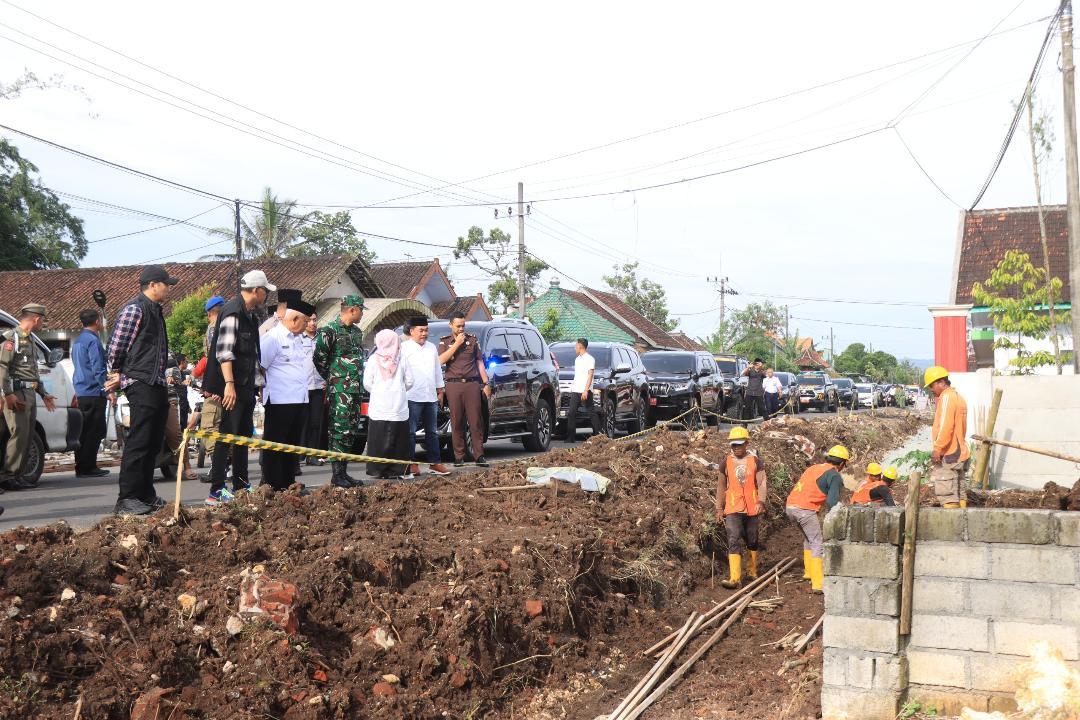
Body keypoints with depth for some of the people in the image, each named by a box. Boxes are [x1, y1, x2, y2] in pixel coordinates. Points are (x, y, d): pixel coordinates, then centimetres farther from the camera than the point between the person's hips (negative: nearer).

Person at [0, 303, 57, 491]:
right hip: (17, 394, -9)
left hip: (30, 394, 9)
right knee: (19, 434, -14)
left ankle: (18, 475, 12)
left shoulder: (29, 340, 22)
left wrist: (43, 394, 28)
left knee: (27, 437, 8)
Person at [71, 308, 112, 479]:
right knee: (94, 432, -5)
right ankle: (87, 468, -5)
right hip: (94, 392, -10)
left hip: (82, 392, 10)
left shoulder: (78, 341, 17)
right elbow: (98, 370, -18)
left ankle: (83, 467, 18)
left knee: (85, 431, 14)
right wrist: (108, 391, -18)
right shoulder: (92, 340, -12)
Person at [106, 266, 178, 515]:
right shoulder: (134, 309, -10)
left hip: (157, 385, 10)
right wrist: (118, 374, 1)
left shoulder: (155, 310, 19)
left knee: (153, 443, 13)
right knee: (138, 442, -10)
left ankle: (146, 495, 22)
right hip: (141, 384, -10)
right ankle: (126, 499, -8)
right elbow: (116, 345, -11)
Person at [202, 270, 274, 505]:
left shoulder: (249, 315, 16)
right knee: (227, 436, -9)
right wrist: (229, 384, -28)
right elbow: (224, 352, -22)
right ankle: (217, 491, -7)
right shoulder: (233, 312, -14)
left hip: (246, 386, 10)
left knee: (244, 435, 15)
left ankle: (241, 485, 24)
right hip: (232, 388, -10)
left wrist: (256, 382, 26)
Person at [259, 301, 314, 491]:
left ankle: (288, 484, 22)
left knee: (293, 445, 14)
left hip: (300, 401, 9)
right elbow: (259, 367, -13)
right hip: (279, 402, -9)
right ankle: (271, 486, 2)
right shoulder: (272, 338, -10)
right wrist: (264, 392, -10)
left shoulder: (299, 339, 18)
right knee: (275, 445, -2)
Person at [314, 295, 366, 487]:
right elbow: (319, 357, -11)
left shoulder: (356, 332, 16)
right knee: (340, 431, -9)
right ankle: (337, 474, -5)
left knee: (350, 432, 9)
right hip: (339, 390, -8)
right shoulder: (330, 330, -10)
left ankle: (344, 472, 15)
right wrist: (332, 377, -2)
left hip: (355, 389, 8)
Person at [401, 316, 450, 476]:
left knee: (432, 432, 9)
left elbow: (438, 370, 22)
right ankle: (411, 464, 0)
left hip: (431, 397, 7)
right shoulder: (404, 348, -3)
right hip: (412, 397, -6)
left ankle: (435, 463, 13)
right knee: (410, 432, -3)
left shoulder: (432, 347, 17)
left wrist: (440, 390, 19)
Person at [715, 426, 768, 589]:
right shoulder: (727, 463, 5)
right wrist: (719, 508, 10)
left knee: (752, 542, 13)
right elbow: (721, 487, 12)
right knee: (734, 542, -12)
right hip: (733, 509, 0)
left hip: (752, 509, 0)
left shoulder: (755, 461, 1)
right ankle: (734, 578, -18)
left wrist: (761, 502, -20)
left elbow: (763, 482, -5)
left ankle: (752, 571, 30)